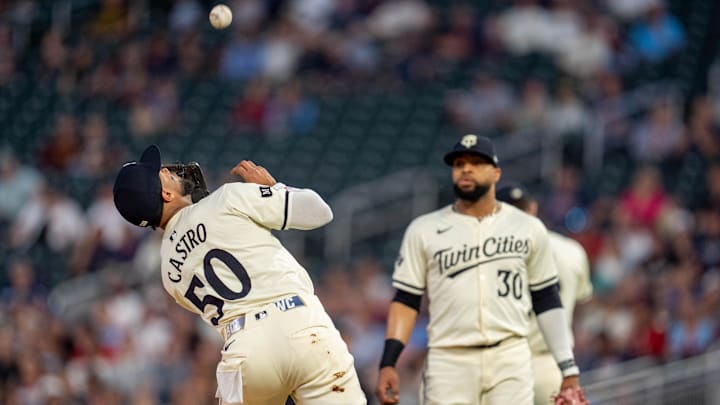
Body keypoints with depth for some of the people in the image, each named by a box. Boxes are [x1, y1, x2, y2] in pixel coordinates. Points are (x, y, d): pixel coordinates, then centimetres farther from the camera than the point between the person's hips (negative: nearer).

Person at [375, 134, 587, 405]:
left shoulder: (529, 229, 10)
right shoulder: (424, 231, 8)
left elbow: (547, 301, 13)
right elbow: (405, 301, 6)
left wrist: (569, 369, 7)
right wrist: (388, 364, -6)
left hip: (510, 361, 1)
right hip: (448, 361, 0)